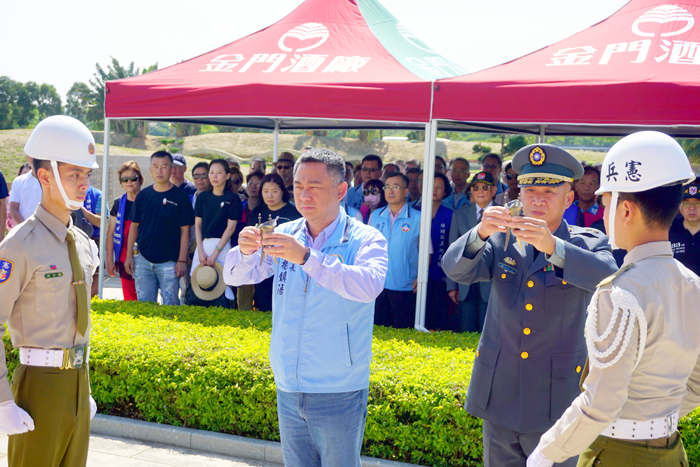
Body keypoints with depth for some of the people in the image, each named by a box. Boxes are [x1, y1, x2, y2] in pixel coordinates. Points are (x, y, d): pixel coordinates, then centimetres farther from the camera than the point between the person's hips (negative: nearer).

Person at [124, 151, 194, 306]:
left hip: (169, 261, -3)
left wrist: (182, 260, -8)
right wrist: (129, 255, 6)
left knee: (170, 305, -1)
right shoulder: (143, 195, 7)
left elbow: (185, 231, -3)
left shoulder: (180, 197, -3)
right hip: (143, 259, 3)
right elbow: (134, 226, 12)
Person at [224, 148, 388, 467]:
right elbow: (234, 276, 4)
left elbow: (368, 287, -27)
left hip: (338, 395, -4)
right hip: (287, 389, 4)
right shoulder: (285, 235, 6)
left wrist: (307, 257, -35)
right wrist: (244, 251, -18)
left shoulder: (366, 240, -8)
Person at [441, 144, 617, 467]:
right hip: (498, 397, 3)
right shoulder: (502, 240, 4)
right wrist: (480, 233, -30)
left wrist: (553, 246, -38)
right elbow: (455, 269, -10)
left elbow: (607, 277, -24)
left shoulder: (588, 243, -2)